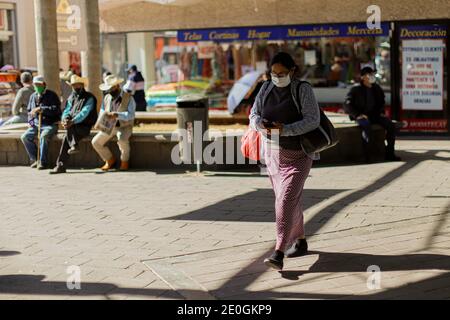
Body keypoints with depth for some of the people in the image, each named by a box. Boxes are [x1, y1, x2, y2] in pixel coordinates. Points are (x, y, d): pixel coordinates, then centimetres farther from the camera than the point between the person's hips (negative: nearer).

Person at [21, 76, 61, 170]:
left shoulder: (52, 96, -5)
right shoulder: (33, 96, 14)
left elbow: (56, 109, -20)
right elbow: (29, 110, 26)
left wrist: (40, 109, -24)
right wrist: (31, 121, 8)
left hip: (50, 124, -6)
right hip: (36, 124, 6)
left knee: (44, 136, -36)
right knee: (25, 137, -16)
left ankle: (43, 162, -26)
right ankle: (35, 159, -4)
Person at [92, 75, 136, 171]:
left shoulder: (129, 98, -10)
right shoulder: (106, 98, 7)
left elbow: (131, 115, -22)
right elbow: (102, 112, 11)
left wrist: (117, 115, -37)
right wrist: (99, 123, -11)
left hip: (124, 127, -5)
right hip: (109, 126, 5)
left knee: (122, 140, -37)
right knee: (96, 142, -12)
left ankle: (124, 161, -8)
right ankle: (110, 160, 11)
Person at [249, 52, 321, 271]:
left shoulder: (303, 90, -13)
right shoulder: (266, 88, 3)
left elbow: (313, 120, -20)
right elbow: (254, 115, 2)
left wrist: (285, 129, -31)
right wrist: (261, 125, -22)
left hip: (298, 154, -6)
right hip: (273, 152, 6)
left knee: (286, 200, -16)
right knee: (289, 199, 16)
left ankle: (278, 254, -21)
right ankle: (300, 242, 33)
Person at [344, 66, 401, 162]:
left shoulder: (377, 88, 13)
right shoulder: (356, 89, -3)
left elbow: (381, 102, 30)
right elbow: (347, 105, -6)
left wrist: (382, 112, 12)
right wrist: (358, 115, -17)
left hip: (375, 115, 5)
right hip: (362, 116, -5)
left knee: (390, 125, -17)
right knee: (367, 126, -38)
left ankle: (390, 153, -11)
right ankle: (366, 156, -34)